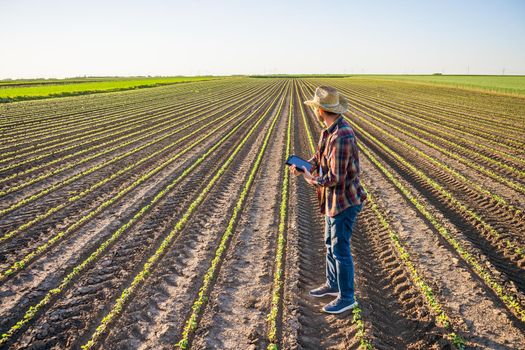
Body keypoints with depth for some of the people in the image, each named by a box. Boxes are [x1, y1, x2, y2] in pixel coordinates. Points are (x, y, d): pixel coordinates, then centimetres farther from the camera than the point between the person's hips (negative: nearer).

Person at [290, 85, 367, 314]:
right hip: (334, 200, 10)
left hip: (344, 202, -10)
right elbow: (321, 156, 15)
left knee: (340, 250, 4)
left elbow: (335, 178, -28)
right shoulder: (330, 130, 3)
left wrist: (310, 178, -12)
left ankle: (346, 297, 22)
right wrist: (303, 166, -3)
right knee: (331, 244, 22)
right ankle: (333, 284, 41)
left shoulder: (341, 136, -29)